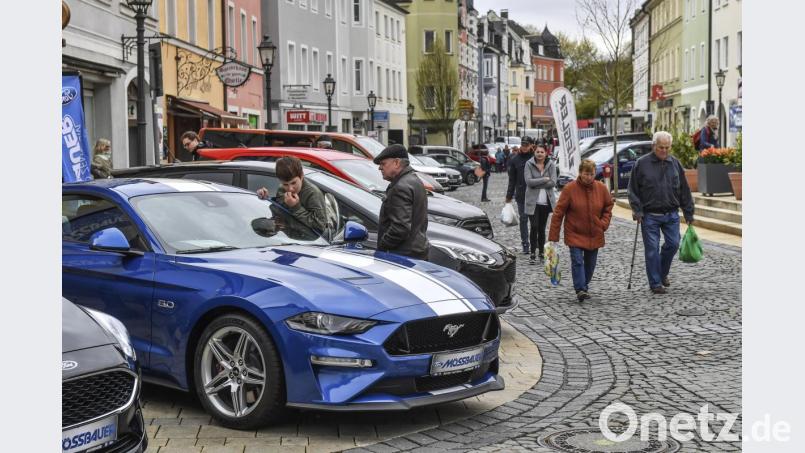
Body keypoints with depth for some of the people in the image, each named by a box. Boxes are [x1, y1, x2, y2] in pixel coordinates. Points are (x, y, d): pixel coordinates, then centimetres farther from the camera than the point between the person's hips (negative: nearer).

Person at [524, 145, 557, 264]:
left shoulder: (550, 165, 3)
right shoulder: (529, 164, -2)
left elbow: (553, 182, -8)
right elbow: (528, 181, -14)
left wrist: (536, 183, -12)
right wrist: (544, 179, -12)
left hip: (546, 201, 2)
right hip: (533, 201, -2)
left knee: (542, 228, 8)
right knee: (534, 227, -8)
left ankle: (542, 253, 18)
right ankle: (533, 253, 0)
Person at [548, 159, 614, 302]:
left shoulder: (601, 188, -3)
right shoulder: (570, 188, -13)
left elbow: (609, 205, 13)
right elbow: (558, 212, -10)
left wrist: (604, 223, -3)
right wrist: (553, 236, -12)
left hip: (595, 235, 3)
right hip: (575, 234, -3)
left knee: (590, 263, 11)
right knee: (577, 261, -15)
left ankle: (584, 286, 28)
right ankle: (580, 289, -14)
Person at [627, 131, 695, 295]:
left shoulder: (675, 164, 7)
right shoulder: (642, 164, -3)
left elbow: (684, 190, 11)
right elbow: (633, 190, -1)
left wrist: (688, 213, 10)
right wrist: (637, 210, -10)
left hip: (671, 214, 3)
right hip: (650, 215, -3)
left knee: (673, 244, -1)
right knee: (652, 249, -2)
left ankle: (663, 273, 24)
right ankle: (656, 283, 7)